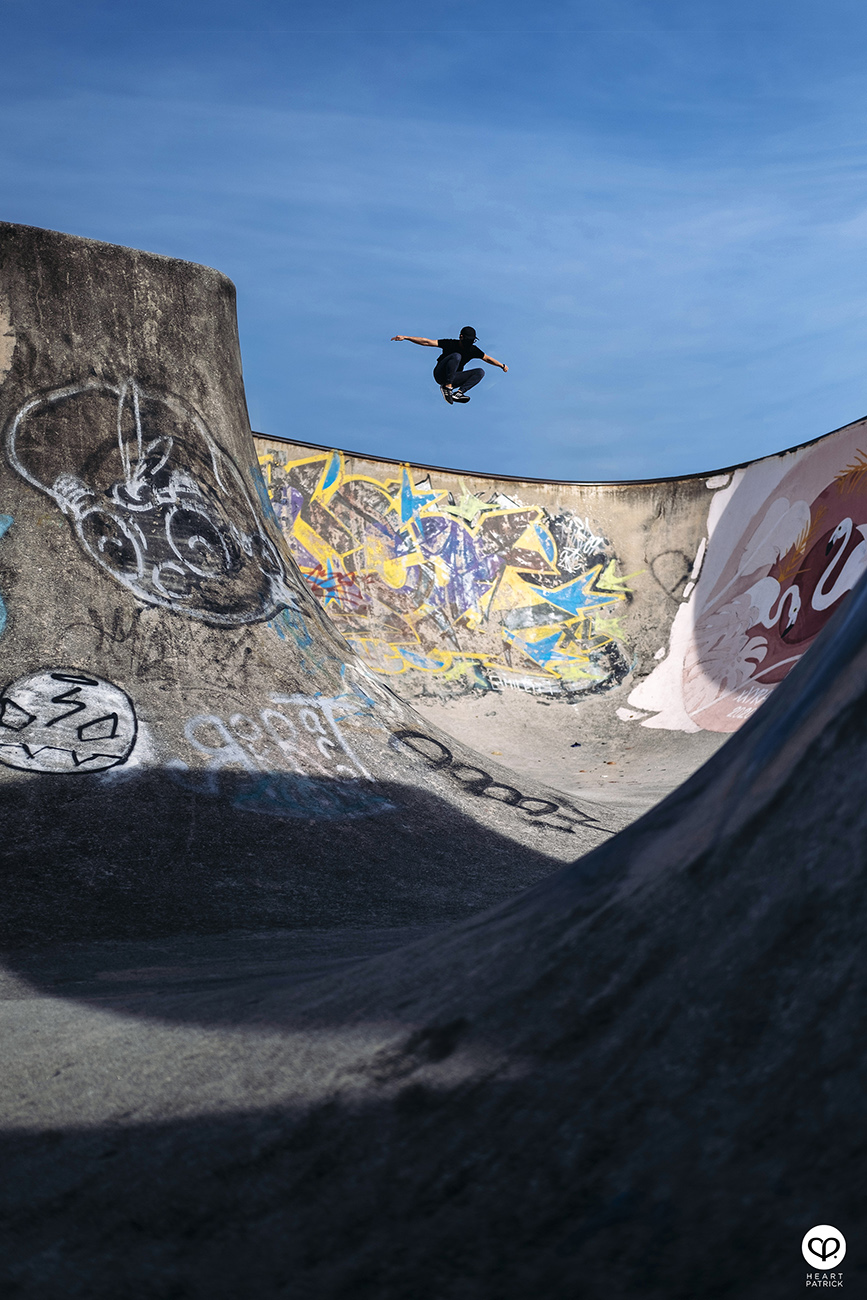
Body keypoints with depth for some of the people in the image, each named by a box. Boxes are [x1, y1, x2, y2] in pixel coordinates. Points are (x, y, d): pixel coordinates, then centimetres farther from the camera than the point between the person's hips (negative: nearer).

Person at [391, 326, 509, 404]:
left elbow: (487, 358, 14)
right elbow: (427, 342, -20)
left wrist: (502, 365, 13)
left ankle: (458, 393, -28)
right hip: (440, 374, -5)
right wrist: (406, 337, -26)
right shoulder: (450, 344, -15)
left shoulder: (473, 350, -2)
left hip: (453, 378, 5)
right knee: (456, 356, -30)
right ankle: (447, 387, -32)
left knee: (480, 372, -10)